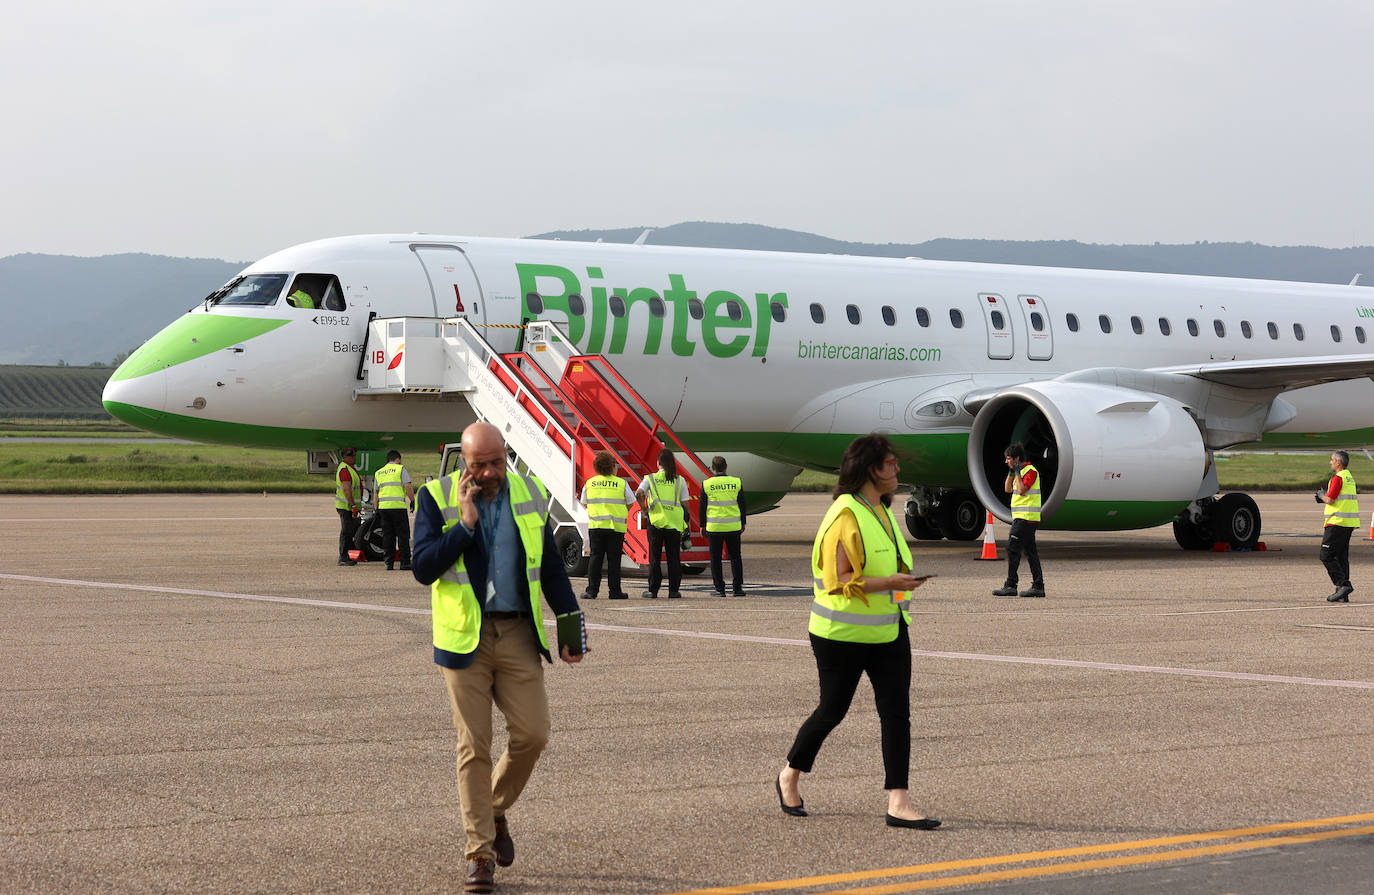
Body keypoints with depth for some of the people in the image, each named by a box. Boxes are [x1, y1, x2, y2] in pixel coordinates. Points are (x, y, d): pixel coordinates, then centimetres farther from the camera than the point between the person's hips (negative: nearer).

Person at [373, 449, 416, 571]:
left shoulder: (379, 473, 18)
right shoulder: (401, 469, 2)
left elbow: (376, 492, 21)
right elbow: (408, 487, -9)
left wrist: (376, 508, 27)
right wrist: (412, 500, -2)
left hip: (383, 506, 5)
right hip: (398, 506, -5)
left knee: (387, 536, 8)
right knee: (403, 535, 1)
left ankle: (388, 563, 5)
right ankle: (405, 562, -2)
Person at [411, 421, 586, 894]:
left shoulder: (531, 495, 6)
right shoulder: (437, 497, -3)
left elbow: (551, 567, 14)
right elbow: (424, 567, -13)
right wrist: (466, 523, -18)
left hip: (518, 633, 3)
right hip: (464, 637, -3)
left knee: (532, 733, -4)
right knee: (473, 747, -1)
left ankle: (496, 812, 24)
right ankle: (480, 854, 6)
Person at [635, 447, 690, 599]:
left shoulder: (651, 479, 1)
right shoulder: (679, 480, 5)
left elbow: (638, 493, -15)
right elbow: (685, 505, 3)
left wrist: (643, 508, 1)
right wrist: (686, 526, 11)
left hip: (656, 522, -1)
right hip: (675, 523, 1)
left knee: (654, 558, 5)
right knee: (674, 558, 6)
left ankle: (653, 590, 5)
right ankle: (674, 590, 5)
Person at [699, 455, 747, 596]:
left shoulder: (707, 484, -5)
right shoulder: (736, 482, -1)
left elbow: (702, 506, -1)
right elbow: (742, 504, 5)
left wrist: (702, 525, 9)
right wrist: (743, 523, 15)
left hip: (714, 527, -1)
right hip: (733, 527, 1)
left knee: (716, 558, 6)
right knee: (735, 557, 10)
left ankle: (719, 588, 3)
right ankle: (737, 587, 6)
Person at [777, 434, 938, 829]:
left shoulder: (881, 511, 11)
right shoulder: (845, 516, -18)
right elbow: (839, 581, -23)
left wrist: (903, 581, 15)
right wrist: (890, 583, -27)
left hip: (888, 631, 8)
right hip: (844, 634, -8)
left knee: (897, 711, -3)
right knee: (832, 710, 6)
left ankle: (898, 803, -4)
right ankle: (789, 777, 29)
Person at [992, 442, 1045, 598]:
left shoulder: (1031, 471, -12)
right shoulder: (1020, 471, 18)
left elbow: (1022, 490, -23)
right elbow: (1008, 489, 19)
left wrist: (1017, 472, -14)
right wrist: (1011, 472, 8)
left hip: (1026, 518, -10)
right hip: (1021, 517, 10)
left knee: (1012, 548, -10)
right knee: (1030, 551, 8)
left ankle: (1010, 586, -10)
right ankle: (1038, 586, 7)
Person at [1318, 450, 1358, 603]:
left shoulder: (1338, 478, -12)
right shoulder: (1350, 478, 17)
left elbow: (1330, 500, -17)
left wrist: (1322, 495, 4)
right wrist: (1324, 498, 17)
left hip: (1337, 522, -9)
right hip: (1349, 524, 9)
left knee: (1326, 555, -7)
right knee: (1342, 557, 11)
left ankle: (1343, 584, -15)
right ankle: (1343, 594, 10)